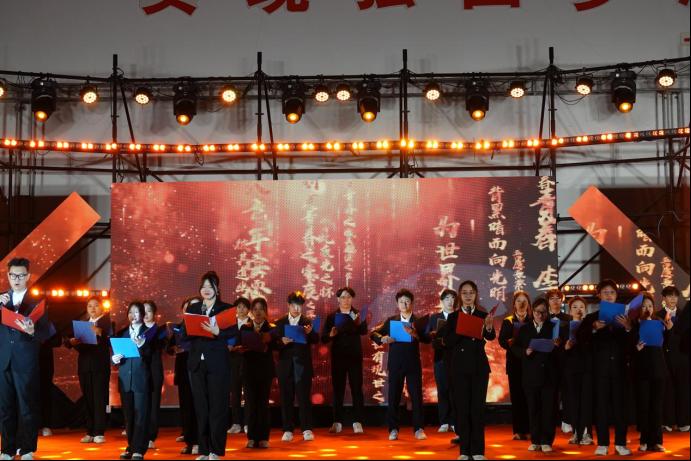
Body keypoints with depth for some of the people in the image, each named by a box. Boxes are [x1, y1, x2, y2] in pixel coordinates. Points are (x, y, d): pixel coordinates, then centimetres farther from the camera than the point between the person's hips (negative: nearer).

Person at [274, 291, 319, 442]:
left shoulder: (307, 322, 7)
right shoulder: (280, 323, 9)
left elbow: (316, 341, -3)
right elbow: (274, 344, 5)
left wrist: (310, 332, -22)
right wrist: (281, 342, -16)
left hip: (303, 366, -1)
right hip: (285, 366, 1)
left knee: (304, 398, -3)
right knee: (286, 399, 3)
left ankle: (307, 429, 0)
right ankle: (288, 430, 9)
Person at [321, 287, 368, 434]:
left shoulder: (358, 315, 3)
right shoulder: (332, 317, 5)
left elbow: (364, 331, -16)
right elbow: (324, 338, 0)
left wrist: (359, 323, -38)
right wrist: (330, 335, -22)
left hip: (355, 357, -1)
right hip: (337, 357, 1)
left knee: (357, 389, -2)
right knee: (338, 390, 4)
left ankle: (357, 422, 1)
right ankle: (337, 422, 8)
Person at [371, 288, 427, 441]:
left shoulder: (418, 321, 2)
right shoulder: (391, 320, 8)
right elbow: (373, 333, 5)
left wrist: (414, 333, -31)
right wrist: (382, 338, -16)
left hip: (413, 364, -1)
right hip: (395, 364, 2)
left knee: (416, 396, -1)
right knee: (393, 397, 4)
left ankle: (418, 429, 6)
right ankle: (393, 429, 11)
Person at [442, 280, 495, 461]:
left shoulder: (483, 315, 3)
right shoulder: (453, 317, 4)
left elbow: (491, 337, -16)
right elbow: (447, 341, -5)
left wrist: (488, 327, -37)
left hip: (479, 365, 0)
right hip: (460, 365, 0)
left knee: (478, 407, 1)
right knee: (462, 407, 3)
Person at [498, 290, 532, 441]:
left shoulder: (533, 321, 8)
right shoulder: (508, 322, 10)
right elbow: (502, 340, 0)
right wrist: (510, 343, -19)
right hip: (514, 362, 1)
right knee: (516, 395, 0)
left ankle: (528, 429, 0)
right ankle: (518, 430, 4)